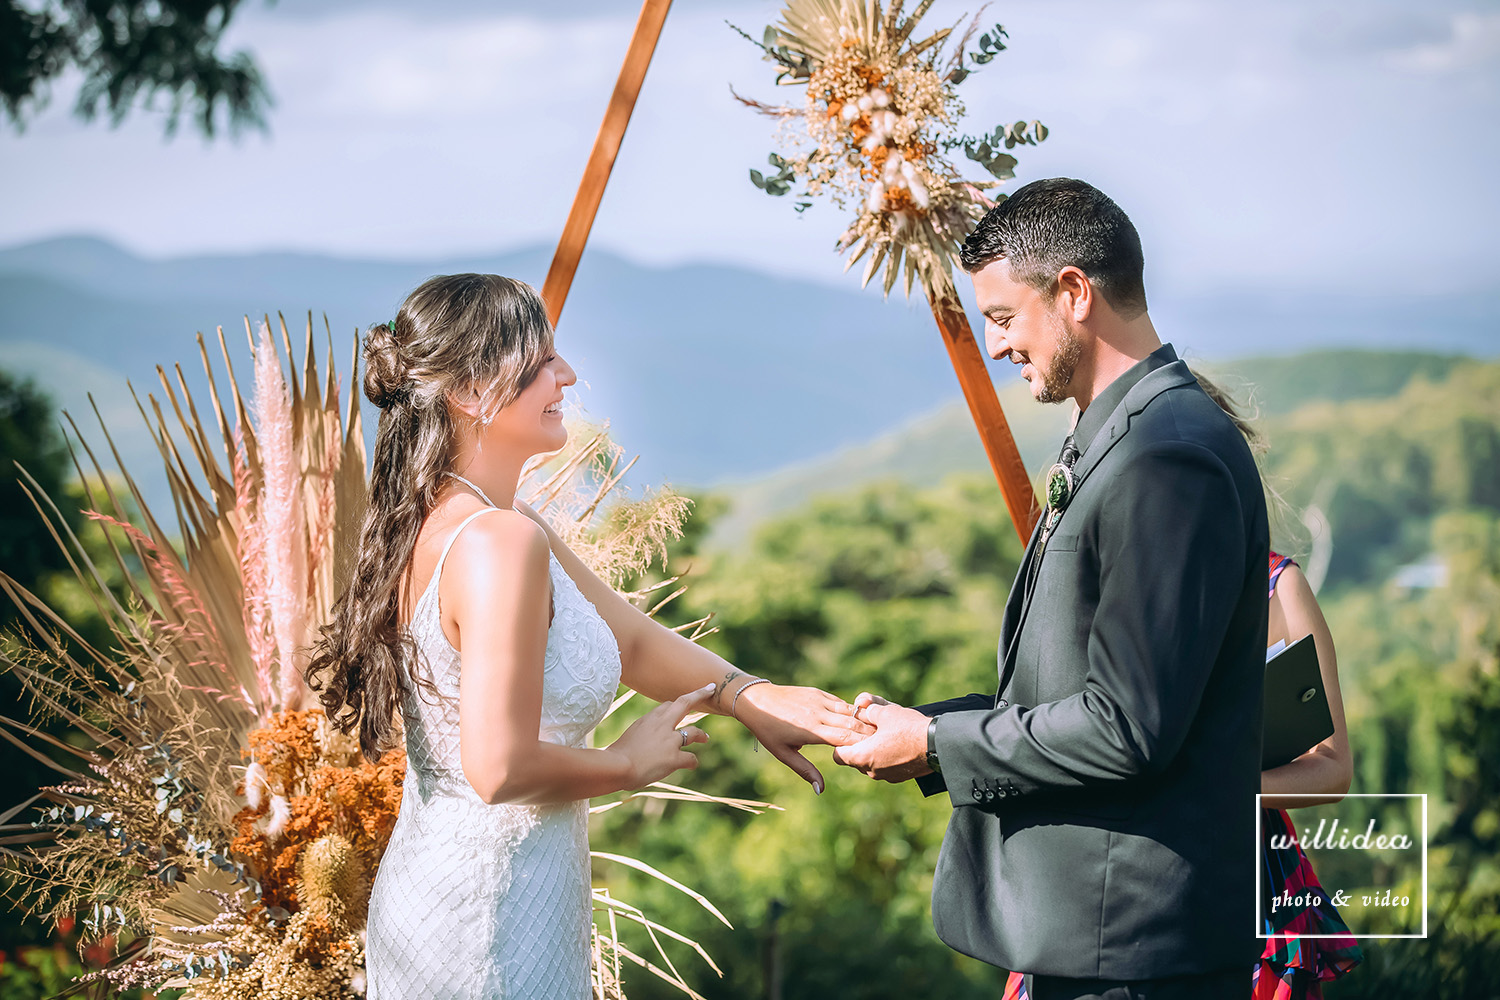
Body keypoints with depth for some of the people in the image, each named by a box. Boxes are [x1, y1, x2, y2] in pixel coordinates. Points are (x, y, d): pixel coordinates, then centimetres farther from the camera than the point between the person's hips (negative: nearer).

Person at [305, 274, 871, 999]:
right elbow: (501, 768, -28)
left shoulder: (436, 523, 7)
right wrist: (629, 763, -11)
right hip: (492, 924, -10)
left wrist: (750, 696, 0)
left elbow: (629, 639, 12)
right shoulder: (501, 543, -24)